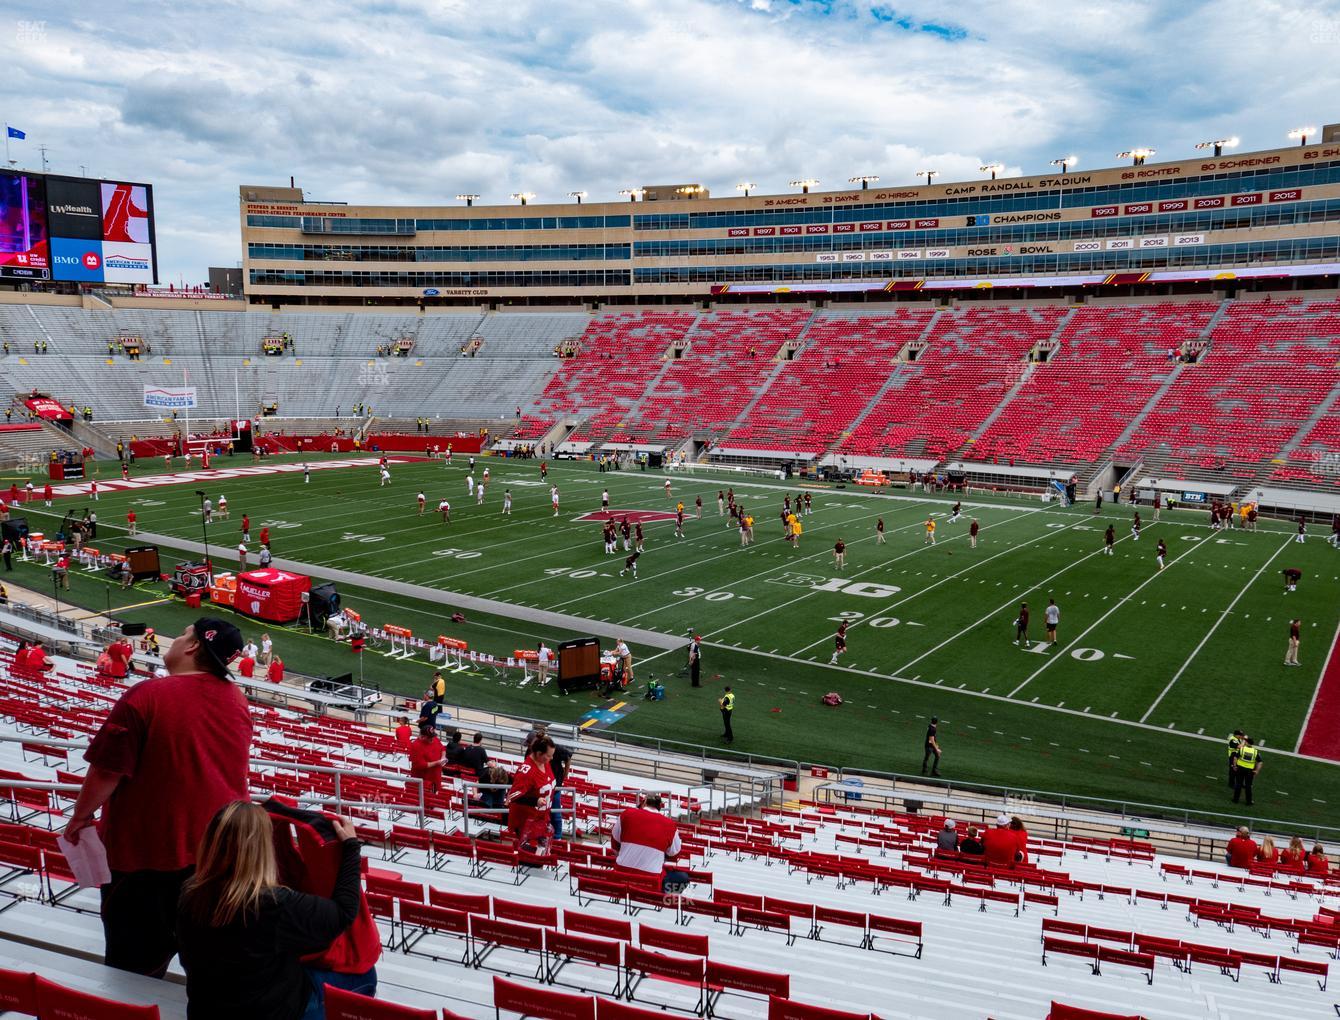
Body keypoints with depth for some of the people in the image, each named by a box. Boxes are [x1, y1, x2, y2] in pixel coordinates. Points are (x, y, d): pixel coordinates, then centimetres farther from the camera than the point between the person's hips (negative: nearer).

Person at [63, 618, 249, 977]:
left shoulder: (147, 695, -19)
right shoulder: (238, 702, -2)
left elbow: (108, 770, -16)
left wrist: (81, 816, -1)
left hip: (146, 850, -5)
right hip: (219, 852, 5)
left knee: (136, 963, 14)